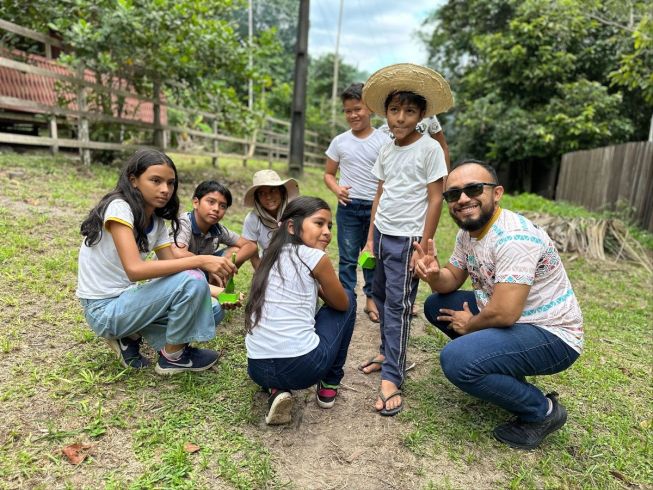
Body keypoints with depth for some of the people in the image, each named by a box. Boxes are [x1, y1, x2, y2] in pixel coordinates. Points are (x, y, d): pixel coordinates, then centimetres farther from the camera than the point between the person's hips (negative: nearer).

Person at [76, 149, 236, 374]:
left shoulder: (157, 221, 4)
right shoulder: (119, 207, -20)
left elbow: (171, 268, 0)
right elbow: (135, 269, -33)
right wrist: (199, 260, -35)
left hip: (126, 299, 8)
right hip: (104, 309, -8)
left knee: (212, 310, -1)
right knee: (192, 280, -26)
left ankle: (130, 337, 9)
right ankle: (173, 356, -3)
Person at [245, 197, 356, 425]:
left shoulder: (270, 256, 12)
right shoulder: (315, 257, -7)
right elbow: (342, 304, 8)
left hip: (257, 369, 6)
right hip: (302, 368, -5)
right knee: (348, 297, 16)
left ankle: (276, 389, 11)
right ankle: (329, 385, 23)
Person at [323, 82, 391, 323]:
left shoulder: (384, 140, -2)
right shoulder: (339, 141, 4)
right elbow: (328, 173, 10)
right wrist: (336, 189, -9)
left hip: (376, 207, -1)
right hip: (348, 207, 1)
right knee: (347, 257, 7)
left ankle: (371, 299, 24)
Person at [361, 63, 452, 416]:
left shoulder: (429, 148, -9)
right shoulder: (386, 151, 10)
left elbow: (435, 200, -11)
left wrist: (423, 247, -13)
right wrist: (370, 238, 12)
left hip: (407, 239, -7)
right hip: (382, 235, 7)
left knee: (398, 305, -5)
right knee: (381, 296, 14)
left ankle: (391, 379, 2)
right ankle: (387, 352, 31)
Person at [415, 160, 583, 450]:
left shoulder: (514, 238, -28)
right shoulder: (467, 232, 1)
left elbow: (503, 313, -32)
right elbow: (452, 281, 9)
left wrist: (469, 325, -11)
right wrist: (434, 275, -14)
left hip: (551, 336, -9)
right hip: (512, 320, 9)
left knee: (456, 360, -28)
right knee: (436, 306, 10)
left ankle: (542, 411, -2)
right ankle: (504, 373, 15)